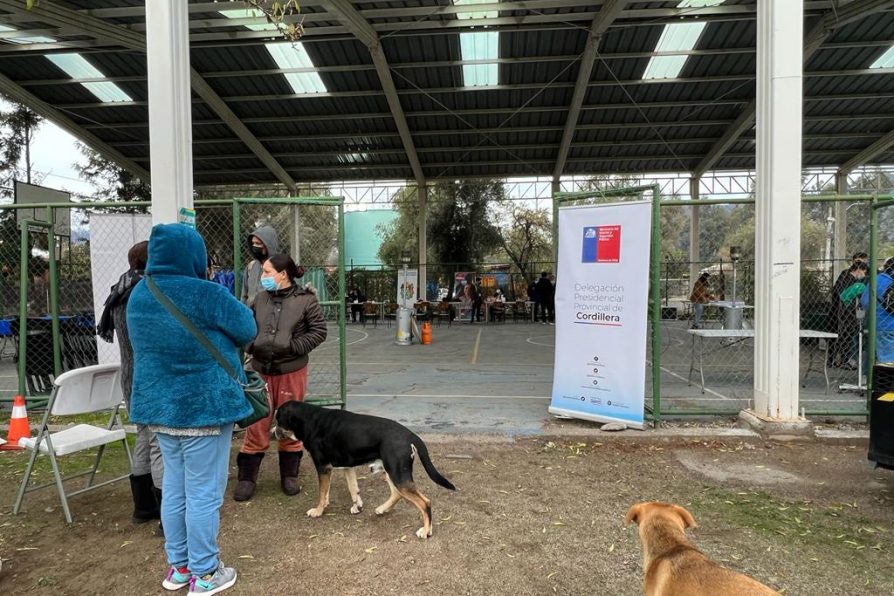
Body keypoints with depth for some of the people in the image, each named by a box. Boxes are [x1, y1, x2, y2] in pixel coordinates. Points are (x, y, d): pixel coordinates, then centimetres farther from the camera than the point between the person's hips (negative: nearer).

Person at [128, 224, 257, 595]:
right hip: (204, 406, -7)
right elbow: (247, 330, -8)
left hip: (158, 405, 8)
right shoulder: (205, 294, -18)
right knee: (204, 493, 5)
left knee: (174, 488, 19)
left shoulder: (138, 295, 6)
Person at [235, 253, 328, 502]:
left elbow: (318, 332, -7)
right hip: (261, 371, 3)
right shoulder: (260, 299, 4)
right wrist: (253, 346, -7)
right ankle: (247, 477, 21)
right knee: (256, 425, 7)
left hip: (292, 371, -2)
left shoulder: (306, 300, -7)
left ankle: (289, 475, 27)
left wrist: (290, 347, -15)